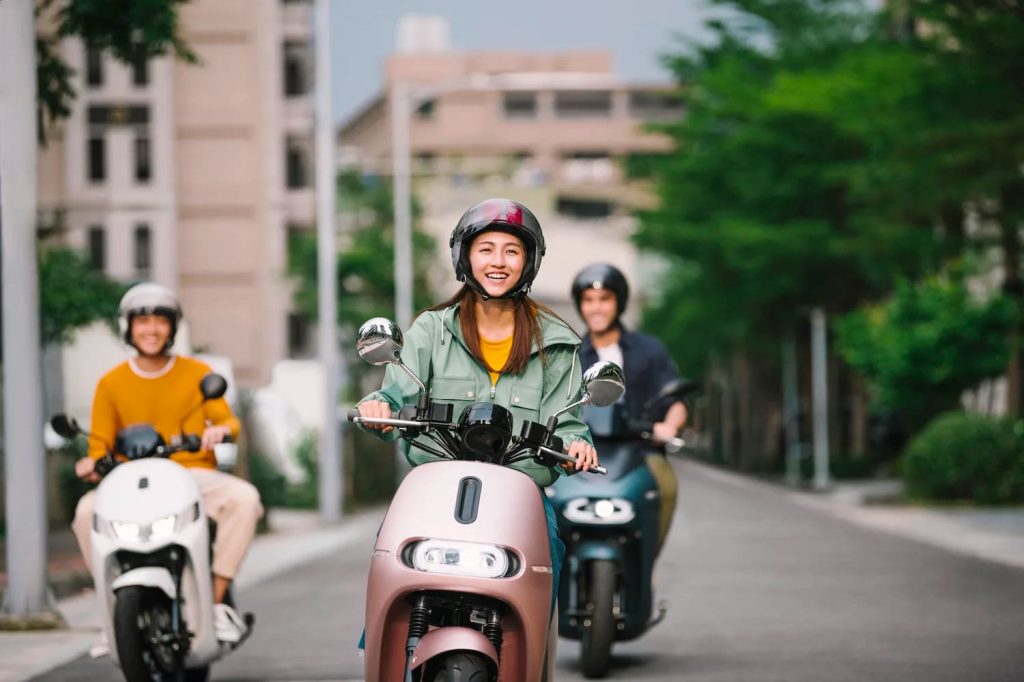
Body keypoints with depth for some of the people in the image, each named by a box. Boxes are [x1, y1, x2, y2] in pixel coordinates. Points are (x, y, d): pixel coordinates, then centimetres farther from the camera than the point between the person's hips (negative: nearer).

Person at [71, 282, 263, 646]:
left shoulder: (197, 373, 8)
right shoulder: (111, 383, 8)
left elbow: (228, 420, 3)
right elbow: (101, 443, 8)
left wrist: (221, 429, -22)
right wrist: (92, 462, -15)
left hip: (194, 475, 0)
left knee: (244, 497, -31)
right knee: (87, 511, -30)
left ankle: (218, 602, -23)